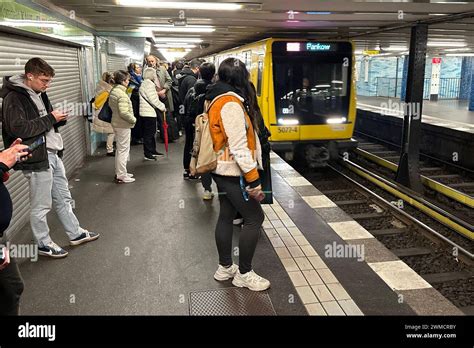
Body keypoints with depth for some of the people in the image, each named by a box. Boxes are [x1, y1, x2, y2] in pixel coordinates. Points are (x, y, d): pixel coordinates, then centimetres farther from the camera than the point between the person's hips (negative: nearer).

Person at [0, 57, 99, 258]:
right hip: (36, 158, -9)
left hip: (53, 154, 9)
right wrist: (50, 119, -19)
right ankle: (43, 244, 20)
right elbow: (19, 129, -24)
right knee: (41, 206, 4)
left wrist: (59, 119, -2)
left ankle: (75, 234, 32)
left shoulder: (38, 94, 13)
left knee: (63, 198, 19)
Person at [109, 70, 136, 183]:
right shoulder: (122, 94, -22)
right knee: (123, 150, -1)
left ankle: (119, 173, 30)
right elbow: (124, 112, -28)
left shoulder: (113, 91, 7)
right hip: (123, 125, -10)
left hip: (116, 123, 10)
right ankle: (121, 176, 6)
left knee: (120, 150, 20)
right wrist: (133, 119, -12)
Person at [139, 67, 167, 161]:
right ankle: (147, 154, -1)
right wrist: (162, 107, -9)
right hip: (149, 112, -11)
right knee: (148, 133, -6)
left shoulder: (144, 84, 17)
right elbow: (154, 100, -18)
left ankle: (152, 151, 27)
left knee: (151, 132, 18)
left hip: (147, 112, 11)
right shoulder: (149, 84, -15)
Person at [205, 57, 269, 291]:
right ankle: (244, 274, 9)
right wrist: (254, 180, -21)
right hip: (233, 172, -10)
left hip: (222, 170, 10)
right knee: (254, 218, -1)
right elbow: (239, 147, -24)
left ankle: (224, 268, 27)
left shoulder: (218, 100, 11)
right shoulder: (231, 103, -20)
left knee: (226, 217, 15)